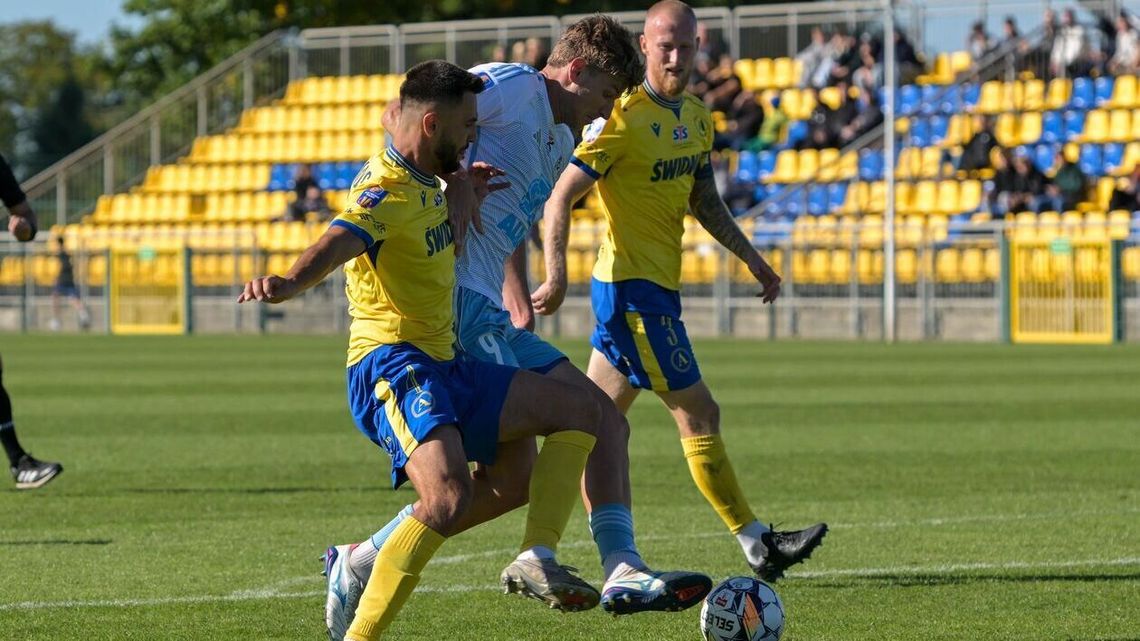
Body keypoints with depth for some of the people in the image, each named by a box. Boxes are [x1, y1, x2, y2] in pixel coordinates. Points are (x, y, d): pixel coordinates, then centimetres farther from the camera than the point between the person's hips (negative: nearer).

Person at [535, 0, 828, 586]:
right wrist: (555, 275, -28)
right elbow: (561, 196, -18)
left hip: (658, 287, 8)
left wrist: (751, 258, 19)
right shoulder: (621, 119, -15)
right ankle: (757, 547, -2)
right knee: (699, 415, -6)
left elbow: (704, 201, 23)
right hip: (632, 288, -8)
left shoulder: (695, 117, 11)